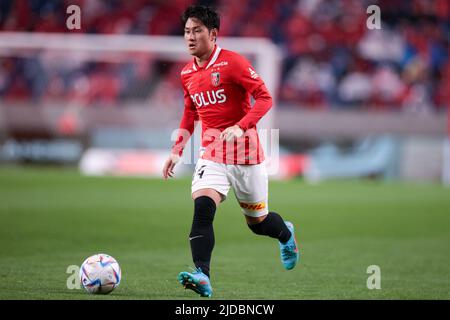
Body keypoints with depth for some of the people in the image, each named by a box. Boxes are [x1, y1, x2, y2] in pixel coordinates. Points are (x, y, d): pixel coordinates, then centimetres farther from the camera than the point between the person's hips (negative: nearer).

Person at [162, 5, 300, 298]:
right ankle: (202, 277, -31)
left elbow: (265, 98, -15)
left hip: (244, 151, -4)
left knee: (257, 221, 10)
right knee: (202, 207, -23)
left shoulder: (232, 62, -12)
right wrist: (177, 152, 13)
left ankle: (287, 235, 46)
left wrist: (240, 127, -28)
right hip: (211, 153, 4)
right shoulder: (187, 73, 8)